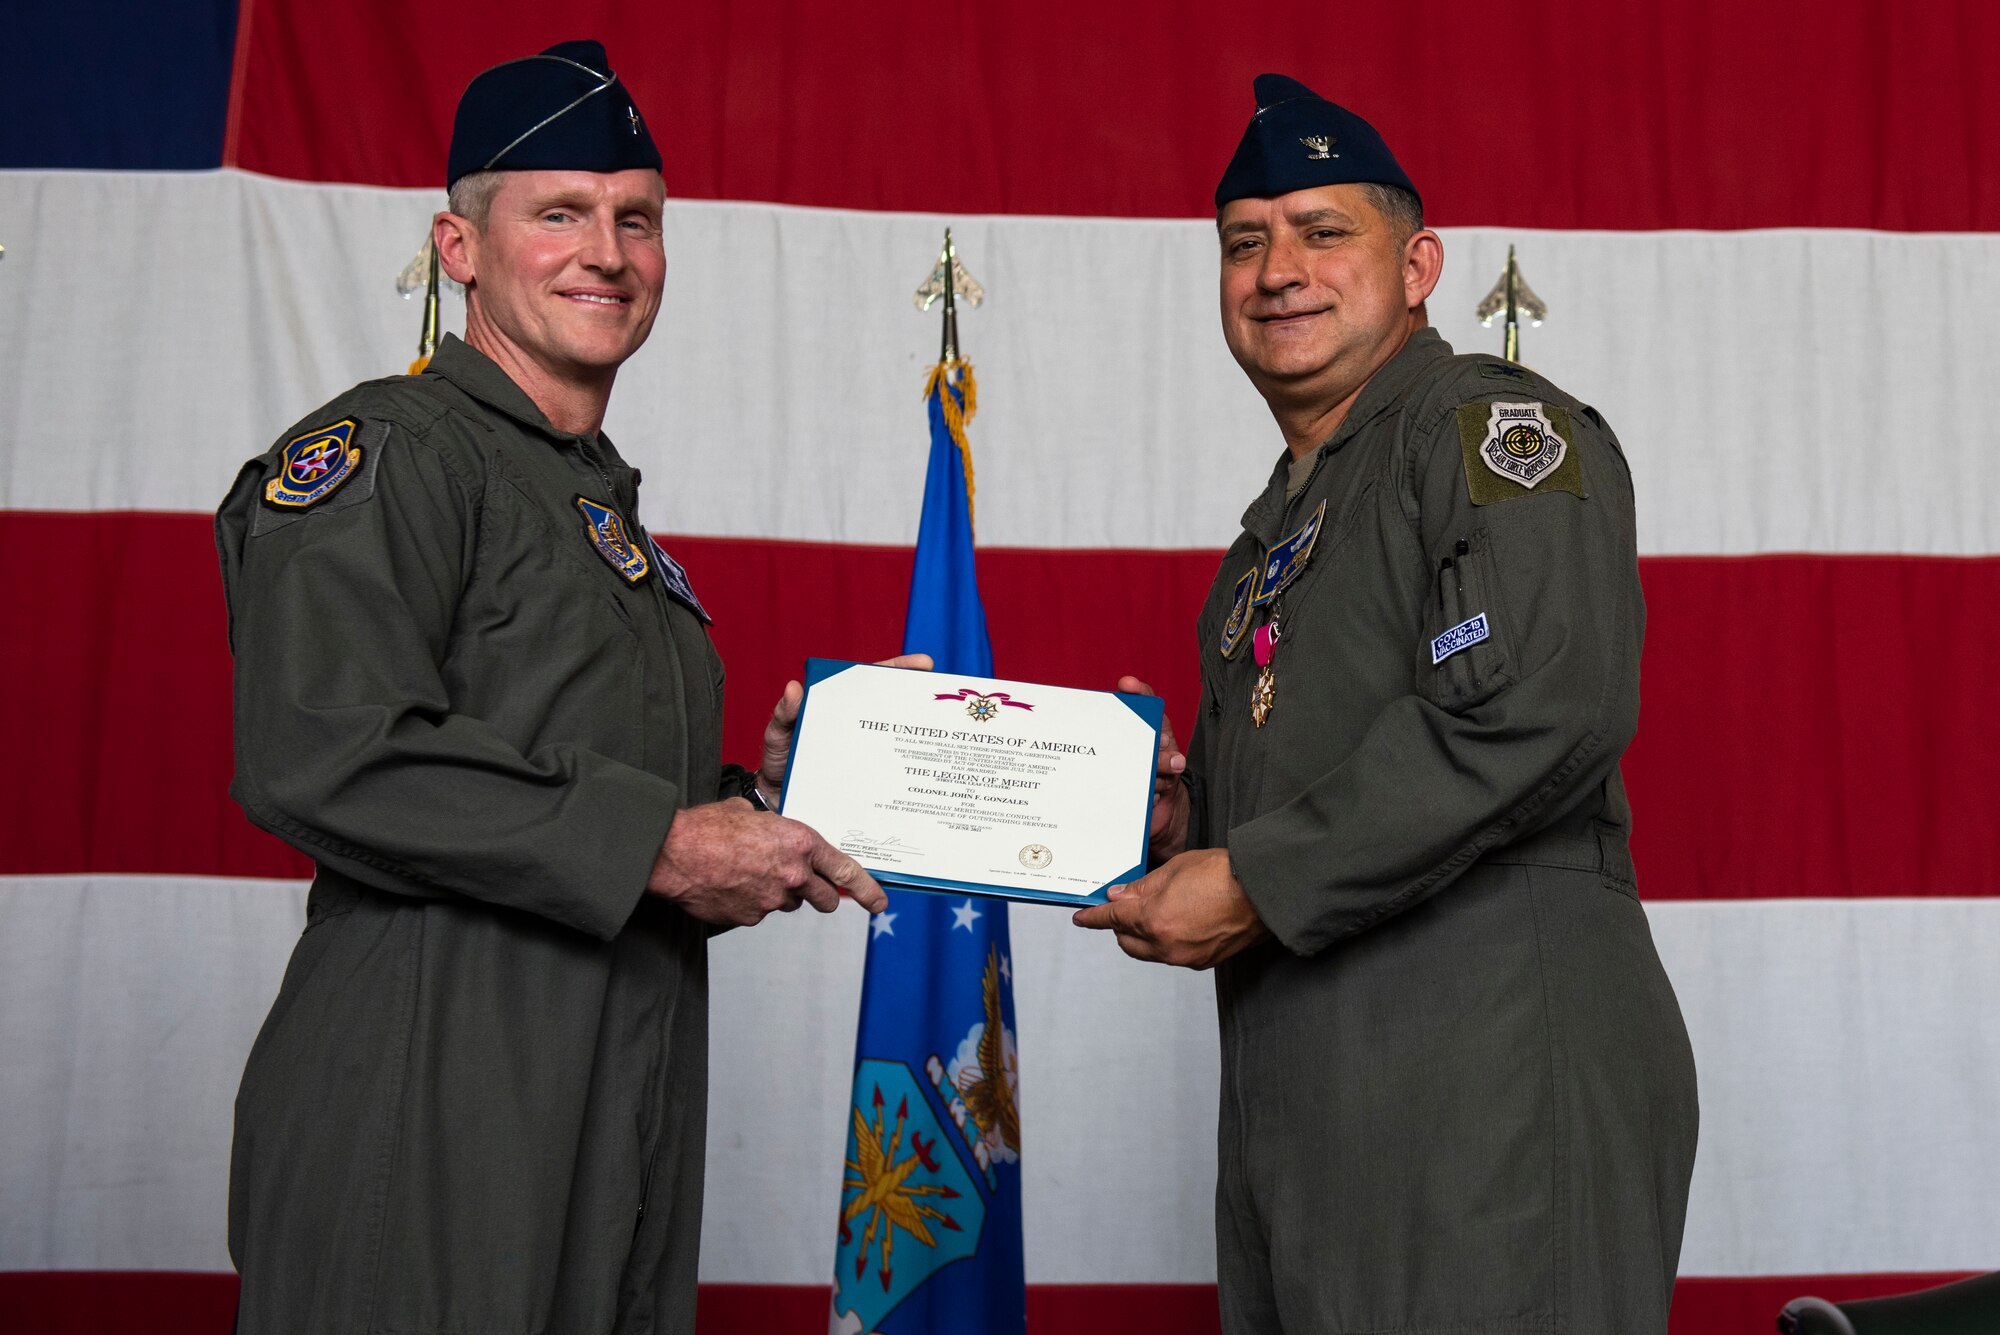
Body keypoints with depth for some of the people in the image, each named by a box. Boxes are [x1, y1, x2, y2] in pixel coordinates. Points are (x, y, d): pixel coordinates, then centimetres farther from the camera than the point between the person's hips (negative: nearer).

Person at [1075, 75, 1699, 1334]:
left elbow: (1546, 709, -22)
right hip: (1299, 1092, 9)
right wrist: (1188, 823, 5)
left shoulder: (1492, 424, -6)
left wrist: (1259, 881, -17)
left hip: (1489, 1080, -8)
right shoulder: (1279, 523, 21)